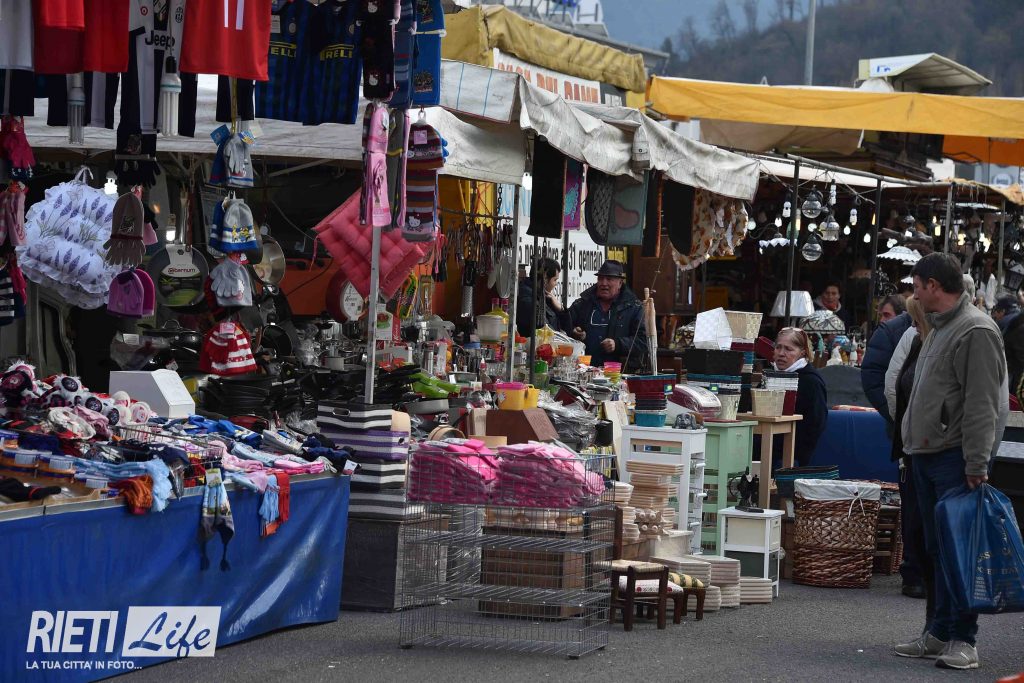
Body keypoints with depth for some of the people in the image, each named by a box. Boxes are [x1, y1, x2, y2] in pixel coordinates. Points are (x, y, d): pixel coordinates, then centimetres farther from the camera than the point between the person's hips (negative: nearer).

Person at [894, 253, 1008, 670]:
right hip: (927, 457, 10)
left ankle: (963, 639, -5)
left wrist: (977, 464, -21)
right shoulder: (938, 330, 18)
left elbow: (983, 405, -18)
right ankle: (939, 633, 18)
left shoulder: (976, 331, -13)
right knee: (937, 549, 13)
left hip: (954, 459, -10)